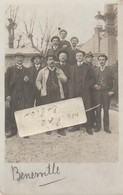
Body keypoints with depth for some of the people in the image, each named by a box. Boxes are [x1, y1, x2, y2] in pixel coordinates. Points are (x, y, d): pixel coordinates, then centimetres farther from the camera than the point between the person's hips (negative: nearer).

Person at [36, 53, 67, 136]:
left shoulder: (59, 71, 16)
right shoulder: (42, 71, 10)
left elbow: (65, 80, 10)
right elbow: (38, 81, 14)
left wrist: (59, 75, -6)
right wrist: (40, 88, -2)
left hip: (58, 93, 1)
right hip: (47, 94, -1)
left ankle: (60, 129, 4)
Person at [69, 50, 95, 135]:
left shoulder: (88, 67, 10)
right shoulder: (72, 67, 16)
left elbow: (93, 79, 9)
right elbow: (71, 80, 12)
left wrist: (88, 85, -5)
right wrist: (71, 92, 1)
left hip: (85, 91, -2)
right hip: (75, 92, 2)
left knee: (87, 109, -6)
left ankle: (88, 127, 2)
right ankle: (76, 125, 13)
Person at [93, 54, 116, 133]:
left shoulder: (110, 70, 5)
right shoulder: (95, 69, 9)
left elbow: (114, 81, 1)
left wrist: (112, 91, -7)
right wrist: (94, 85, -7)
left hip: (107, 92, -1)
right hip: (97, 91, 1)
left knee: (106, 110, 2)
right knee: (98, 110, 2)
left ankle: (106, 127, 11)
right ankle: (98, 126, 13)